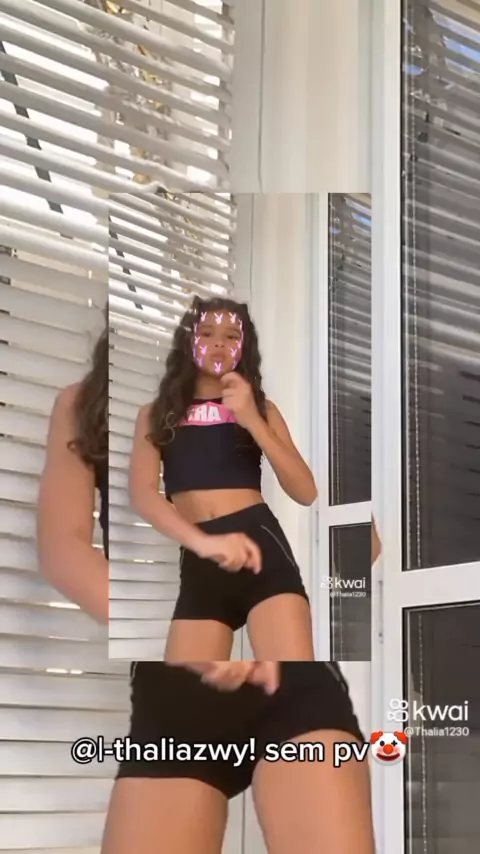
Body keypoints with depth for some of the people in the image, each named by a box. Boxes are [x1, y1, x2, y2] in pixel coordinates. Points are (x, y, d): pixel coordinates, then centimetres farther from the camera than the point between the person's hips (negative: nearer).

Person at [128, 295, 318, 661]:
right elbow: (142, 493, -3)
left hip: (262, 546, -1)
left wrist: (252, 421, -8)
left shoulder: (260, 407, 15)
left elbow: (306, 492, 4)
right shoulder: (156, 413, 13)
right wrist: (202, 541, -22)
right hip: (198, 564, 1)